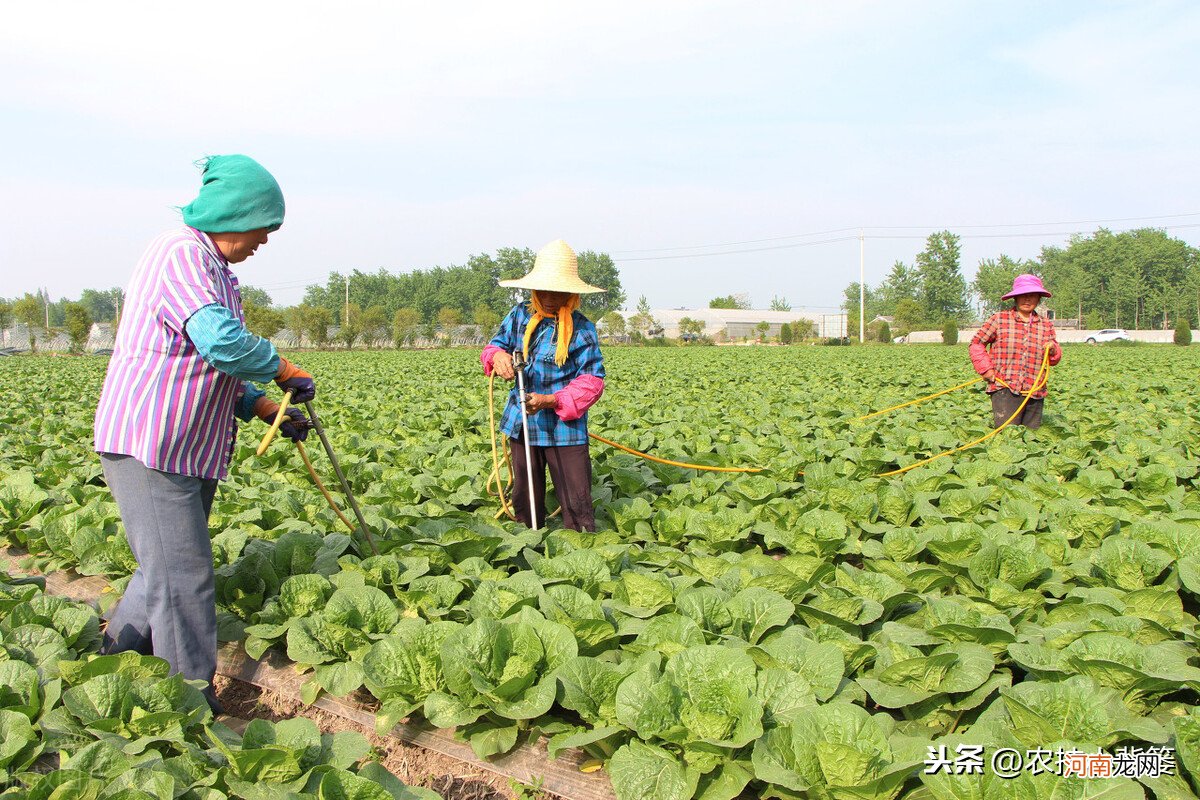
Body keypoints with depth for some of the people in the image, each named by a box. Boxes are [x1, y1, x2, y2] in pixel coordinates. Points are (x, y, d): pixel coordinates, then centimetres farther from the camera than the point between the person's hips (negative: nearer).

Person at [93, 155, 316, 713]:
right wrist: (285, 370, -13)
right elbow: (222, 342, -29)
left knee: (166, 568, 17)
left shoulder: (214, 270, 19)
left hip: (189, 450, 10)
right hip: (148, 444, -10)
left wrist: (269, 409, 11)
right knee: (182, 578, -5)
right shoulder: (181, 254, -14)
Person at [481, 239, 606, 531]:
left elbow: (592, 380, -11)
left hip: (564, 427, -4)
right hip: (521, 423, 5)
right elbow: (495, 344, 13)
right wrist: (498, 355, -13)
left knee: (577, 502, -3)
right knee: (524, 499, 17)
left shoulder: (582, 329, -9)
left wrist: (551, 400, -24)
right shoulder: (520, 315, 4)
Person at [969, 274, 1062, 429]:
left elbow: (1054, 360, 20)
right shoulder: (999, 319, 3)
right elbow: (976, 344, 9)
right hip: (1005, 390, -4)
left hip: (1035, 393, 4)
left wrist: (1053, 351, -3)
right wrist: (985, 368, -3)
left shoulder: (1046, 324, 14)